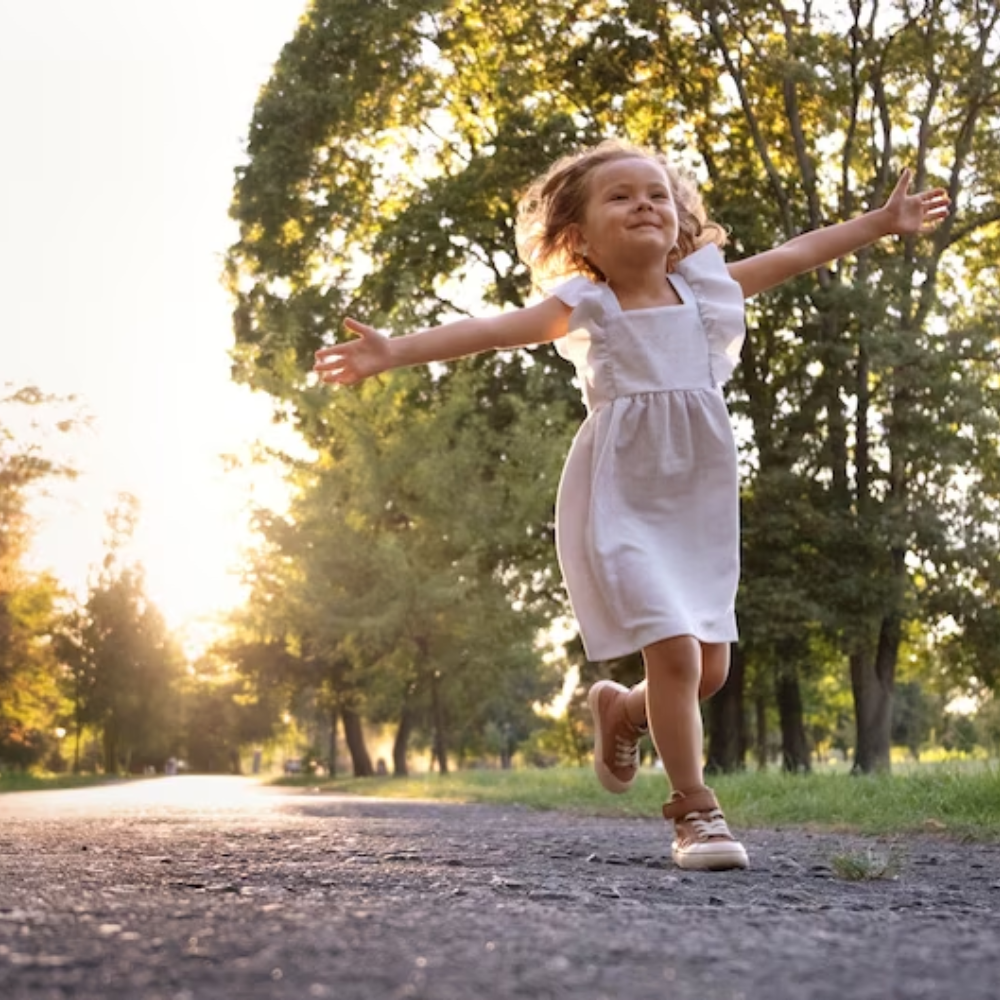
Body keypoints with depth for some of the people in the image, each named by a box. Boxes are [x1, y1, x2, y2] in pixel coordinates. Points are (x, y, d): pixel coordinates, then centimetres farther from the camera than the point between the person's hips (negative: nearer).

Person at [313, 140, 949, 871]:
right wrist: (395, 351, -29)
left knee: (712, 668, 7)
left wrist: (882, 222, 22)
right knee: (675, 652, -15)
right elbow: (491, 329, -17)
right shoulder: (583, 307, -5)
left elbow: (796, 255, 16)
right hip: (623, 505, -5)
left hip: (698, 508, 5)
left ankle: (623, 712, 38)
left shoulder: (706, 285, 6)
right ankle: (695, 810, 2)